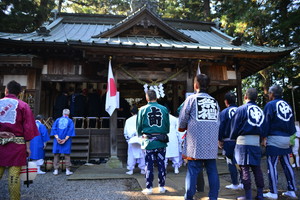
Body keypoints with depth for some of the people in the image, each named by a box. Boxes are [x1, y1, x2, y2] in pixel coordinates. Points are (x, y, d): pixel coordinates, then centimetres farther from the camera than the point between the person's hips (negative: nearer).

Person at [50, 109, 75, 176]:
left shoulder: (57, 120, 9)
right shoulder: (70, 121, 3)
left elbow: (54, 129, -1)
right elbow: (70, 130, -8)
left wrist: (57, 138, -8)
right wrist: (65, 139, -11)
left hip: (57, 140, 2)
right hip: (67, 141, -1)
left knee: (56, 155, 8)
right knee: (67, 155, 3)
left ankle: (56, 170, 10)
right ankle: (67, 170, 2)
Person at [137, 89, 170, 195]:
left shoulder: (143, 109, -4)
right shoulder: (164, 109, -1)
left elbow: (139, 126, 3)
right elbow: (168, 126, 6)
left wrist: (141, 135, 23)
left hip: (149, 141, -1)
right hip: (161, 141, 1)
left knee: (149, 165, 8)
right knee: (161, 164, 11)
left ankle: (149, 188, 14)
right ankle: (162, 187, 20)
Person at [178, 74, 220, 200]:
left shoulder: (191, 99, -2)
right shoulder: (214, 101, 11)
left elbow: (183, 118, -3)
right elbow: (217, 121, 10)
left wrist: (182, 128, 17)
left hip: (196, 142, -4)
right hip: (212, 143, 4)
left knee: (193, 170, 1)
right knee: (212, 170, 10)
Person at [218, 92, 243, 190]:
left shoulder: (224, 112, -6)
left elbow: (221, 127, -9)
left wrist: (220, 140, 0)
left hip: (229, 141, -4)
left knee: (231, 162, 6)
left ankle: (235, 184, 9)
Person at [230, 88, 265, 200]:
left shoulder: (241, 109, -4)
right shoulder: (260, 110, 11)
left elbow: (234, 127, -4)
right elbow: (263, 128, 13)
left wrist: (232, 139, 10)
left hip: (243, 141, -5)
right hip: (256, 141, 5)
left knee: (244, 168, -1)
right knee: (256, 168, 13)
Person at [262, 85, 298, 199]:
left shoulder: (270, 105, -7)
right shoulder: (287, 105, 13)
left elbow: (266, 123, -11)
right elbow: (292, 124, 16)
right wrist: (290, 135, 20)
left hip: (274, 138, -7)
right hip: (286, 139, 7)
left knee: (272, 165, -3)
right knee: (286, 164, 14)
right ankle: (291, 191, 20)